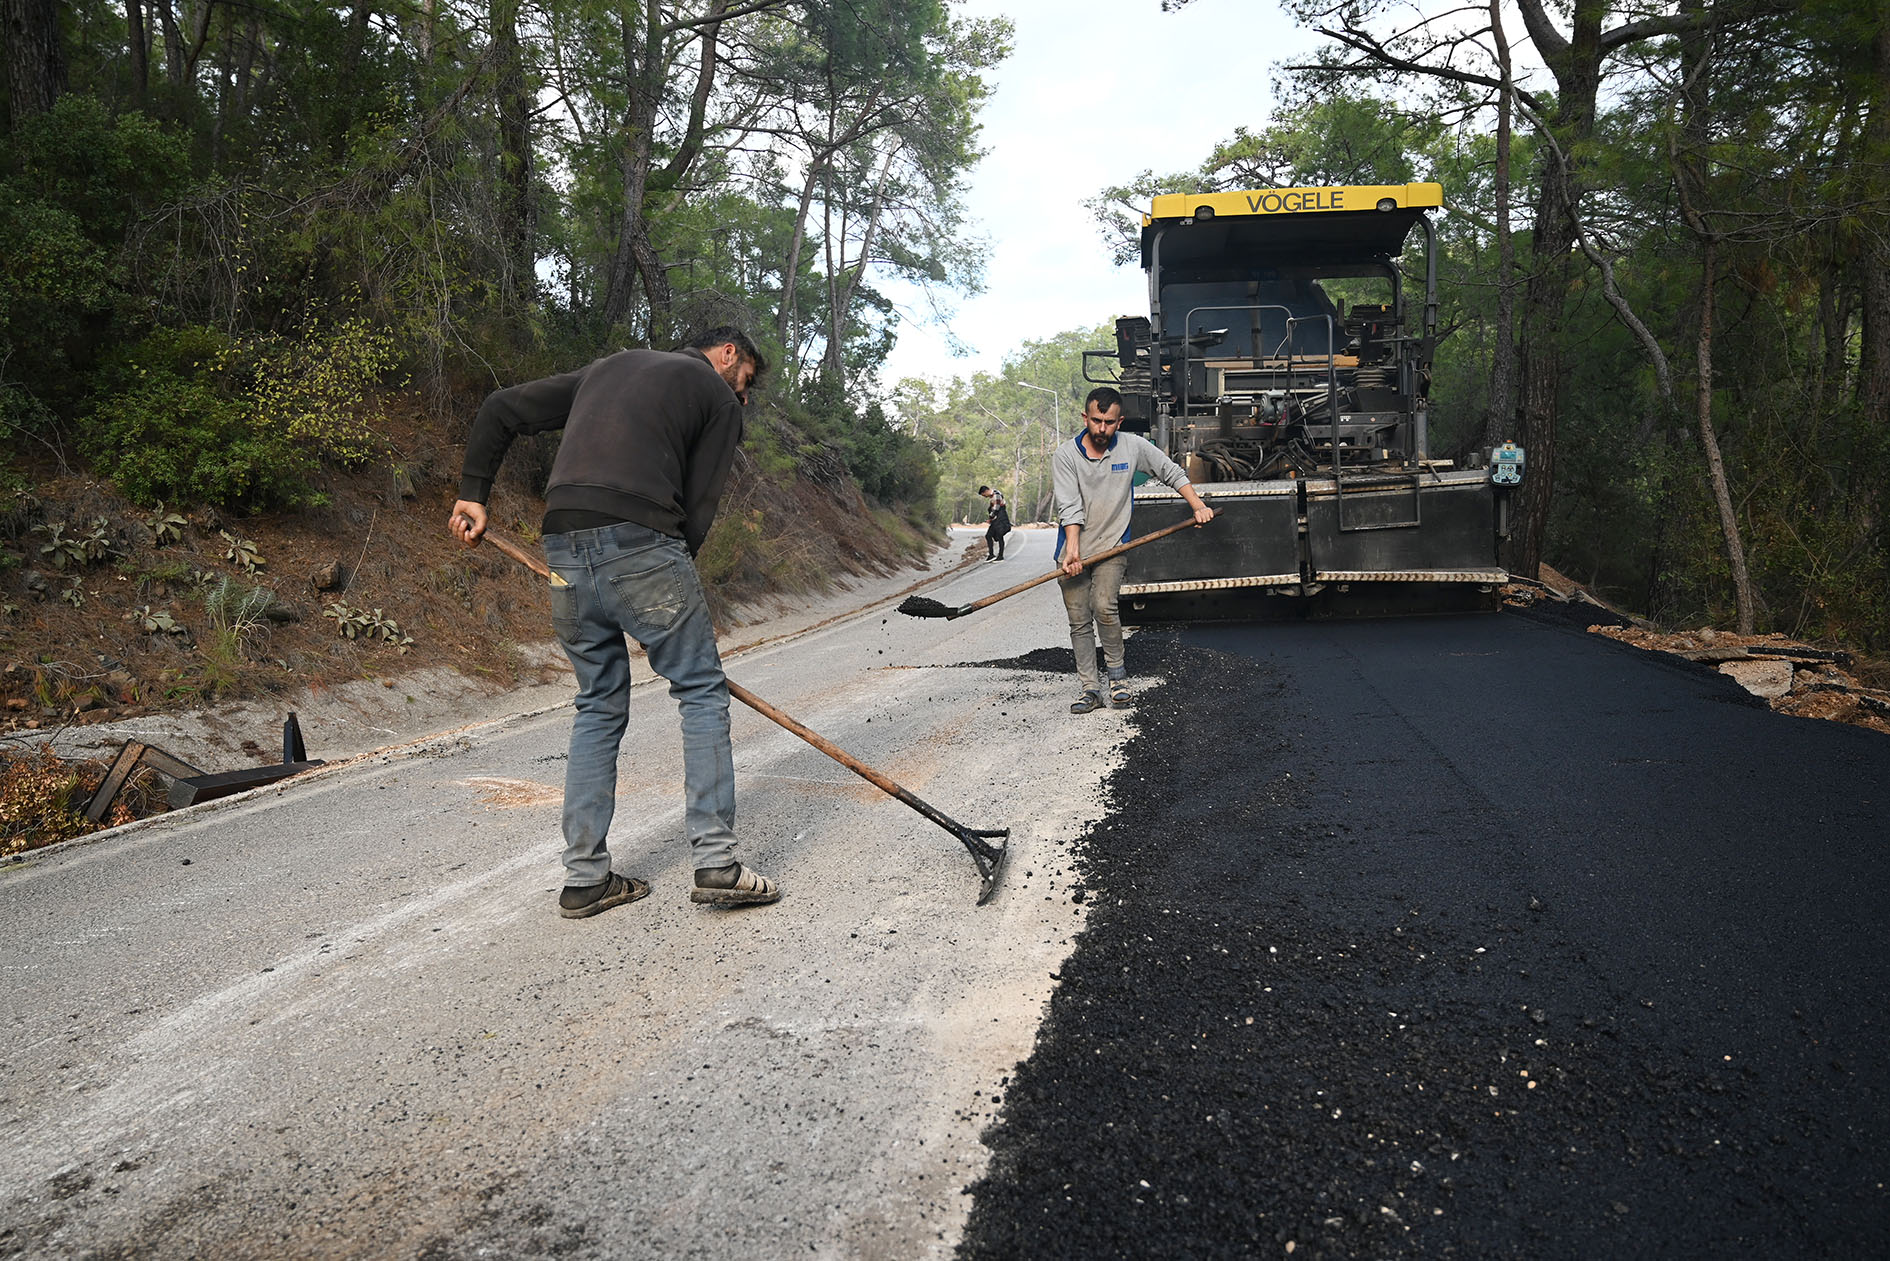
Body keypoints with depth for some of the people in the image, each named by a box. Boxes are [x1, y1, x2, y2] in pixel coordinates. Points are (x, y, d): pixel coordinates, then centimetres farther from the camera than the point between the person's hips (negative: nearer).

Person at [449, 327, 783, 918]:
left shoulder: (609, 367, 30)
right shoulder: (718, 398, 12)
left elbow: (500, 409, 26)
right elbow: (698, 505, 3)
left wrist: (472, 492, 23)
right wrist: (671, 596, 7)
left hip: (563, 548, 6)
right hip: (641, 546, -6)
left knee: (598, 707, 15)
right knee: (702, 691, 5)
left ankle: (585, 878, 16)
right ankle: (716, 863, 1)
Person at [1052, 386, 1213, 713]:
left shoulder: (1133, 446, -1)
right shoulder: (1066, 456, -6)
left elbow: (1172, 471, 12)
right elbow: (1070, 506, -14)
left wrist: (1199, 506, 4)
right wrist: (1072, 549, -25)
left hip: (1113, 548, -1)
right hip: (1073, 553, 1)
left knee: (1104, 607, -22)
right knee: (1079, 622, 1)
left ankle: (1116, 671, 1)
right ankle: (1090, 689, 10)